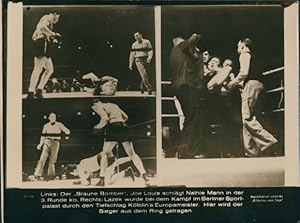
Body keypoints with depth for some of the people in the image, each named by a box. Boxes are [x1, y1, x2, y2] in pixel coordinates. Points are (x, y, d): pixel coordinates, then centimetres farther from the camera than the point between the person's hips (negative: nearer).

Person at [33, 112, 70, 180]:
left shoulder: (59, 125, -2)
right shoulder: (46, 126, 3)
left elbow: (67, 131, 6)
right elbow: (43, 135, 6)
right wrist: (40, 144, -2)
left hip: (55, 143, -1)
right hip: (47, 142, 1)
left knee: (52, 160, -1)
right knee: (43, 158, -14)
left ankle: (51, 175, 12)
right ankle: (38, 175, -16)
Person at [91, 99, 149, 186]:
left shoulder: (100, 107, 8)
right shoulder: (114, 105, 29)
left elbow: (105, 118, -11)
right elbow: (125, 117, 30)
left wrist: (98, 126, 3)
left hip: (113, 128, -5)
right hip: (124, 127, 5)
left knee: (105, 154, 7)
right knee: (132, 154, 9)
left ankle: (102, 179, -1)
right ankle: (144, 175, -2)